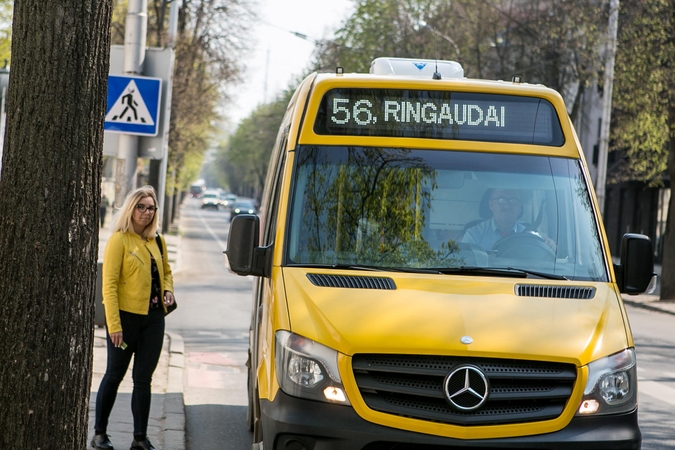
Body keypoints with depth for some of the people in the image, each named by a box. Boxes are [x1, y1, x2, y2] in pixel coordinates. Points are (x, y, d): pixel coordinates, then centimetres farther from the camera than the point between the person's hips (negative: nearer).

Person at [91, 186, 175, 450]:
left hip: (153, 317, 5)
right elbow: (109, 284, -12)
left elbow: (166, 271, 27)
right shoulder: (119, 240, -8)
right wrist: (114, 324, -18)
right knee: (115, 375, 2)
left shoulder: (157, 242, 11)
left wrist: (168, 290, 4)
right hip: (126, 316, -5)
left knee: (144, 379, 7)